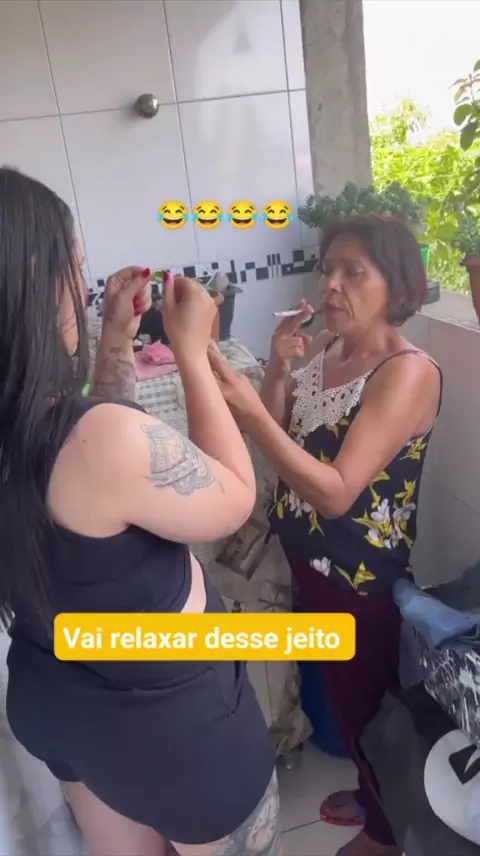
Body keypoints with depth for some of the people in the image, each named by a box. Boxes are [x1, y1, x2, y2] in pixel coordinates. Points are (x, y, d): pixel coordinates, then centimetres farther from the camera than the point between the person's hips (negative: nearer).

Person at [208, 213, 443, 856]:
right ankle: (371, 795, 54)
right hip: (311, 560, 7)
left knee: (365, 701, 15)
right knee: (340, 690, 26)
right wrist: (278, 368, -12)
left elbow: (336, 492, -31)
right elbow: (281, 439, 4)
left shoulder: (408, 372, -24)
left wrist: (250, 412, -41)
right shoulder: (328, 352, 1)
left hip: (361, 576, -7)